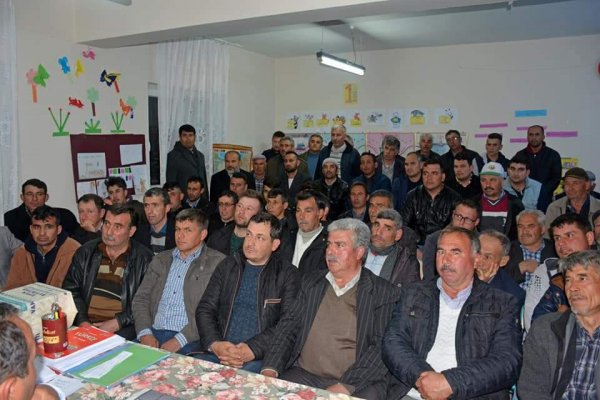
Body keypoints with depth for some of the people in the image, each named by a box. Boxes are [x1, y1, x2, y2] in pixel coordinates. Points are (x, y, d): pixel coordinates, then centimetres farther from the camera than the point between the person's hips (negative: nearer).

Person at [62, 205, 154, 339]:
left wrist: (118, 322, -13)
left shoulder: (144, 258, 0)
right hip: (84, 324, 3)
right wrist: (82, 321, -4)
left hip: (123, 328, -2)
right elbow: (71, 290, 10)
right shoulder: (85, 252, 12)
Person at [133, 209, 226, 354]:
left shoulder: (217, 262, 0)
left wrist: (179, 340, -14)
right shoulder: (161, 260, 18)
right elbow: (141, 299, 14)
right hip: (154, 334, 5)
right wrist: (145, 333, -3)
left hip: (189, 341, -4)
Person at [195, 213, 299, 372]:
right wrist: (214, 344, -8)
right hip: (219, 352, 3)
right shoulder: (227, 266, 15)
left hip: (261, 357, -3)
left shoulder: (287, 273, 3)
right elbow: (204, 309, 11)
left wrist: (252, 350, -17)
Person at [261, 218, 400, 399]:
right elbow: (289, 326, 8)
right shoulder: (310, 282, 13)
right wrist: (270, 369, -7)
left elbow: (381, 347, -8)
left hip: (357, 383, -2)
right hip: (305, 376, 2)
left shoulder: (384, 292, 0)